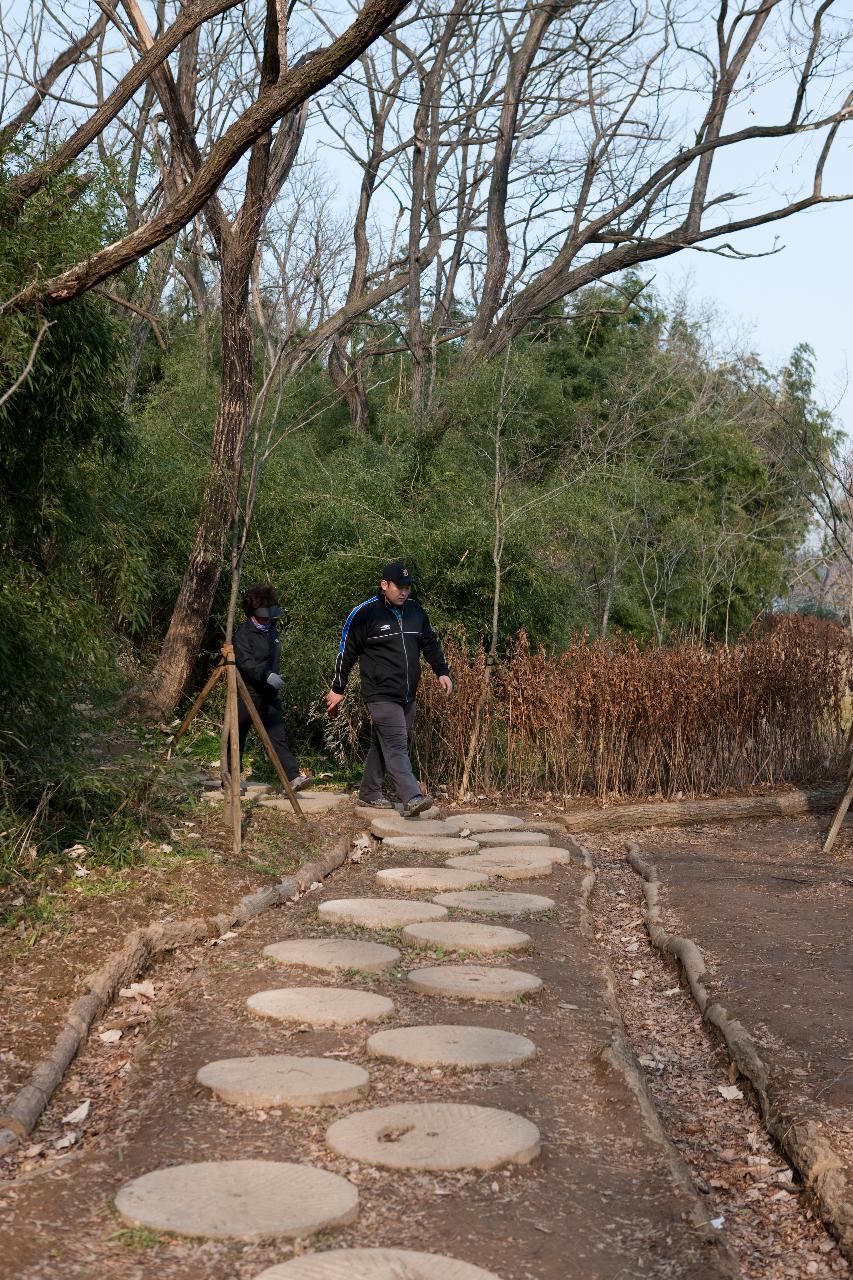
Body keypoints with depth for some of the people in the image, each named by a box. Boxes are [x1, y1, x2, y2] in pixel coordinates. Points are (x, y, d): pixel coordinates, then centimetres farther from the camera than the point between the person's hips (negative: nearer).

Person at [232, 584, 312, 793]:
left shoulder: (271, 630, 15)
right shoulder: (242, 634, -10)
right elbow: (246, 663, -24)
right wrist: (266, 675, -35)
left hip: (269, 697, 6)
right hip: (247, 695, -6)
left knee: (278, 736, -4)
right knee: (238, 737, 3)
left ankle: (294, 776, -14)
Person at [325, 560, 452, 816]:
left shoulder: (415, 610, 10)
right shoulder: (365, 613, -8)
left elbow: (430, 643, 21)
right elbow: (346, 652, -1)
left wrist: (442, 671, 8)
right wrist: (338, 689, 3)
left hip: (407, 695, 7)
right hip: (381, 695, -7)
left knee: (383, 744, 16)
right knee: (396, 746, -16)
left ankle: (370, 791, 28)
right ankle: (412, 798, -25)